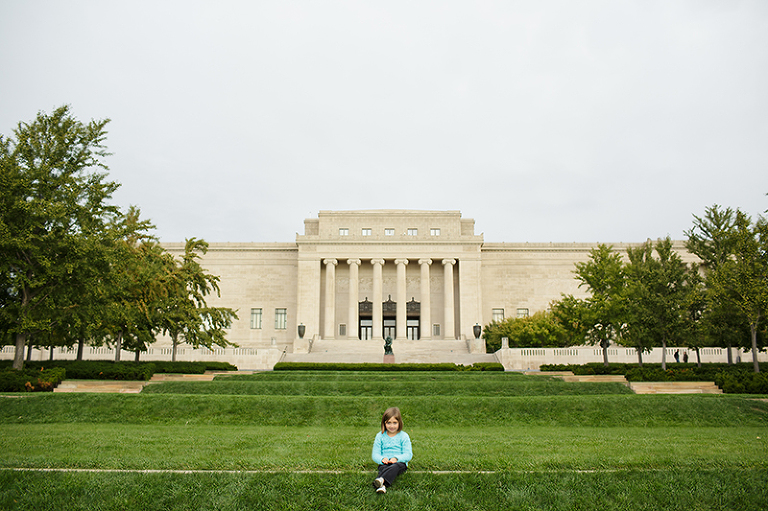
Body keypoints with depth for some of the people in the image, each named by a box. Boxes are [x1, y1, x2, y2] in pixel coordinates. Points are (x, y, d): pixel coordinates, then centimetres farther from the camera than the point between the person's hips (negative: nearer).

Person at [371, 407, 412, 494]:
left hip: (400, 462, -2)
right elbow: (375, 454, 6)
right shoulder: (380, 436, 10)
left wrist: (396, 458, -21)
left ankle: (382, 480, -63)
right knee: (383, 468, -34)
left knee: (395, 467, -37)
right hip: (385, 463, 2)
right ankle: (382, 486, -61)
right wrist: (382, 459, -18)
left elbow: (408, 455, -2)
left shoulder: (404, 436, 5)